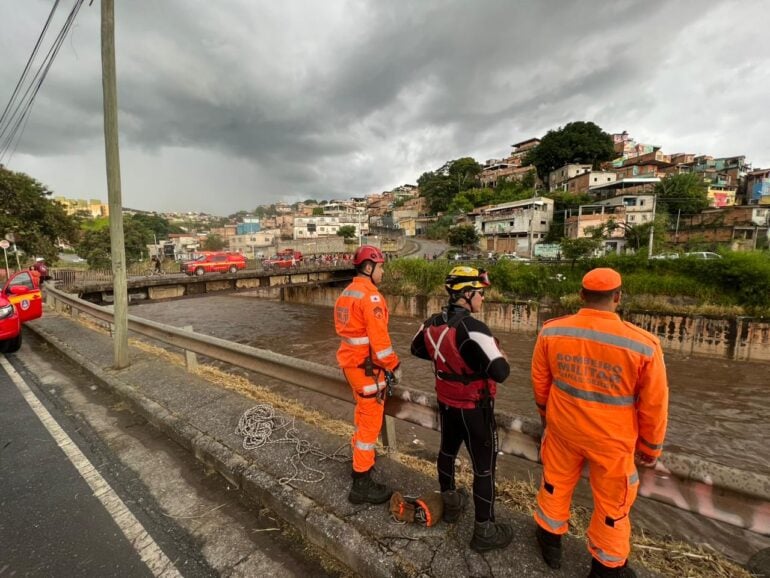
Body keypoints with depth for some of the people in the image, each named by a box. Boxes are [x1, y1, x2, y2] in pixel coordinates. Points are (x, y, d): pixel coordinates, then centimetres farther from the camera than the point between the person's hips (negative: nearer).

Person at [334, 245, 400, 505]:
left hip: (350, 361, 10)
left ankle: (359, 454, 47)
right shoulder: (370, 296, -21)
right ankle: (361, 483, 15)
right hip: (367, 366, -9)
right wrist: (393, 366, -12)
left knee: (362, 411, 27)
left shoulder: (346, 293, 8)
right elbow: (379, 338, -24)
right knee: (371, 421, 3)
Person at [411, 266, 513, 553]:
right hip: (474, 408, -7)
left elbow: (417, 348, 12)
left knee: (447, 451, 25)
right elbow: (500, 373, -31)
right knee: (484, 467, 11)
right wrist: (499, 354, -10)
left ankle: (450, 503, 48)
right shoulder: (474, 329, -29)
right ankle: (484, 531, 27)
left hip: (446, 403, 7)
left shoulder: (433, 323, -5)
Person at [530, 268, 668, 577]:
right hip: (612, 440, -2)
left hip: (562, 428, 2)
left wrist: (544, 412, 17)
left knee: (555, 485, 26)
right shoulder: (643, 345, -24)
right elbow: (653, 405, -11)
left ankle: (550, 540, 48)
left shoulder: (551, 331, -17)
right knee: (612, 505, 23)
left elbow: (539, 380, -2)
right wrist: (650, 447, 7)